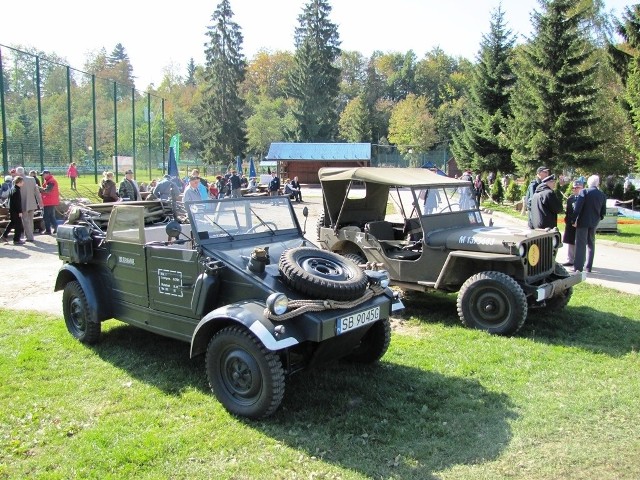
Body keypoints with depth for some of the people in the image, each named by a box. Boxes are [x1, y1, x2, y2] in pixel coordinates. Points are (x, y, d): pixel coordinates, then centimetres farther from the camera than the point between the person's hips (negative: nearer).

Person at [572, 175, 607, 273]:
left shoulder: (584, 192, -11)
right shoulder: (602, 195, 5)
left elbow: (577, 207, -17)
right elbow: (603, 212, 9)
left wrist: (574, 219, -12)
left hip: (583, 221, -5)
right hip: (594, 223, 5)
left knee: (580, 245, -4)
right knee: (591, 244, 15)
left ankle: (578, 267, -7)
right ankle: (589, 267, 18)